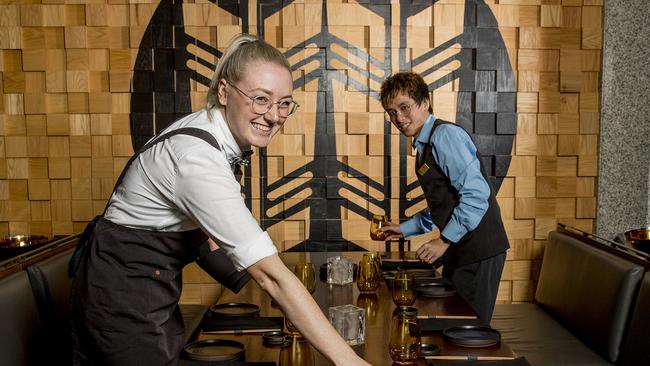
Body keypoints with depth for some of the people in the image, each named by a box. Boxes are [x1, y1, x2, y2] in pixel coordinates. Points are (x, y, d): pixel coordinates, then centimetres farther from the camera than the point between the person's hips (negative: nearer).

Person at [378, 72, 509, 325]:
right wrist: (404, 229, 21)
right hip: (459, 251, 10)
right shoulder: (424, 146, 16)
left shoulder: (445, 135, -14)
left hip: (478, 250, -10)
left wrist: (444, 240, -20)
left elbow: (476, 195, -23)